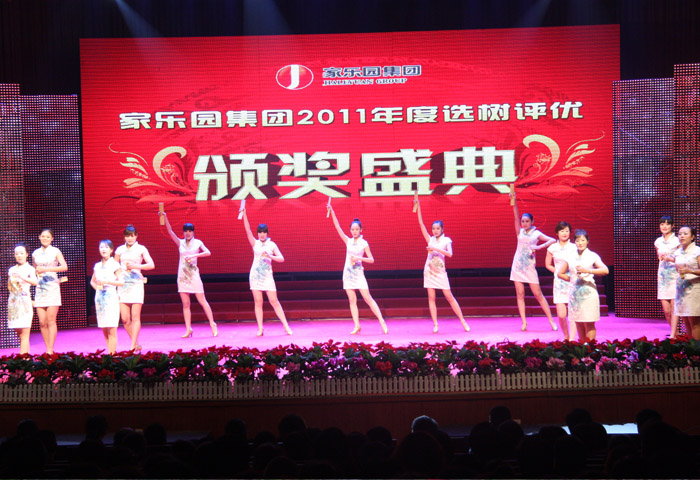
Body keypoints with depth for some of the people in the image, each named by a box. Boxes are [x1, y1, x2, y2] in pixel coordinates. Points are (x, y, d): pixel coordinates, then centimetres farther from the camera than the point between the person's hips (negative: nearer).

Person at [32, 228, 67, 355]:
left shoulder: (55, 251, 2)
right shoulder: (35, 253, 13)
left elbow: (64, 267, -11)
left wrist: (46, 269, -16)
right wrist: (37, 273, 5)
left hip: (52, 287, -4)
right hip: (40, 288, 4)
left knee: (51, 320, -9)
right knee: (42, 322, -1)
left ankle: (50, 350, -9)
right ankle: (47, 349, 7)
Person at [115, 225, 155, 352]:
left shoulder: (141, 249, 4)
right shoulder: (120, 250, 12)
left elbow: (151, 265, -7)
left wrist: (136, 266, -20)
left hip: (136, 284, -3)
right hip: (123, 284, 3)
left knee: (135, 317, -8)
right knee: (125, 319, -2)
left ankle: (133, 346, -8)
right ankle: (136, 345, 11)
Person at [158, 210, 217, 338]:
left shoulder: (198, 243, 3)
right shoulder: (180, 243, 8)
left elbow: (208, 252, -11)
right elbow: (170, 231, -3)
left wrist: (194, 255, -22)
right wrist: (165, 217, -14)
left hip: (193, 274, -3)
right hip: (182, 275, 3)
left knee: (202, 301, -2)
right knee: (185, 304, 3)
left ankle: (212, 324, 7)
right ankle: (188, 329, 6)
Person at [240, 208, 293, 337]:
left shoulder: (272, 245, 6)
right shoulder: (255, 243, 6)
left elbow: (281, 259, -1)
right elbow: (247, 230, -6)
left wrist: (270, 257, -19)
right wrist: (244, 215, -18)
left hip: (267, 275, -1)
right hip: (255, 275, 1)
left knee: (274, 301, -3)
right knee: (258, 302, -1)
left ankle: (286, 326, 2)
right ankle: (260, 329, 2)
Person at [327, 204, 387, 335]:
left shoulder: (364, 243, -1)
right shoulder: (348, 241, 7)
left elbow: (371, 260, -3)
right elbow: (337, 227, 2)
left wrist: (360, 258, -19)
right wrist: (331, 212, -5)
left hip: (358, 273, -3)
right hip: (348, 273, 3)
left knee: (368, 298, -9)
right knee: (352, 300, 2)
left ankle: (382, 321, -7)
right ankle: (357, 326, 5)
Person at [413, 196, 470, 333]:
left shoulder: (446, 240, 1)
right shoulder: (430, 240, 8)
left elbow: (450, 254, -15)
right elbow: (421, 224, 2)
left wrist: (436, 249, -24)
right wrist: (418, 207, -4)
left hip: (440, 271, -3)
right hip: (429, 271, 3)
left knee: (449, 297, -4)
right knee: (431, 298, -1)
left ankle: (463, 321, 2)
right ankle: (435, 324, 0)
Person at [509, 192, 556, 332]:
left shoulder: (537, 234, 1)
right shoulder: (520, 232, 8)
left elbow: (552, 240, -9)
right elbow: (516, 217, -5)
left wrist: (538, 247, -21)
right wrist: (514, 202, -19)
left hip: (530, 267, -3)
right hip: (517, 266, 3)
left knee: (538, 294, -4)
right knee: (520, 295, 1)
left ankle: (551, 320, 2)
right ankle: (524, 323, 3)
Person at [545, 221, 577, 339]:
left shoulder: (574, 248, 0)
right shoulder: (552, 248, 4)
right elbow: (548, 265, 16)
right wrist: (558, 272, 4)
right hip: (559, 283, 1)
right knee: (561, 315, -3)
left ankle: (571, 339, -7)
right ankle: (566, 336, 20)